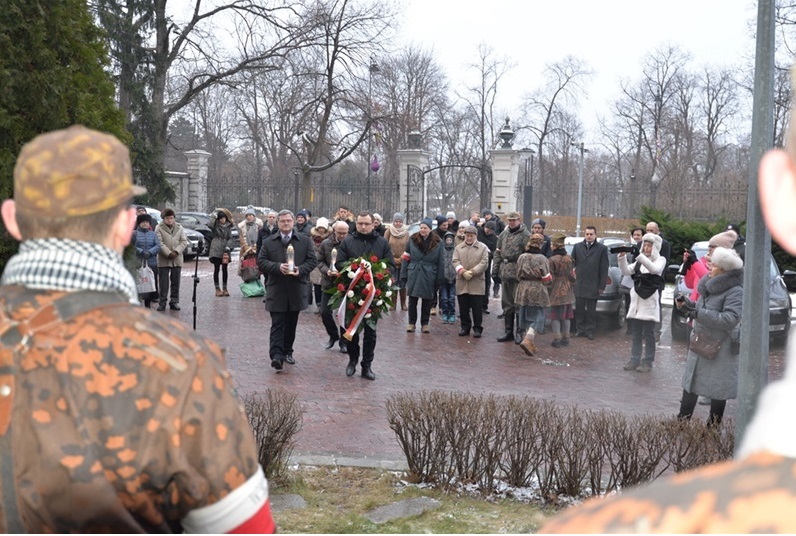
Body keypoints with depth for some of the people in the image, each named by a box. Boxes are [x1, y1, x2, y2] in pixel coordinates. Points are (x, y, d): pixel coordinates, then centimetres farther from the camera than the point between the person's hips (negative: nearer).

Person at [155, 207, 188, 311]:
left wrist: (176, 252, -12)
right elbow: (159, 243, -10)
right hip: (163, 260, -3)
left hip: (177, 259, 3)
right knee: (163, 282, -1)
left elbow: (184, 241, 4)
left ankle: (174, 301, 14)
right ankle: (162, 302, 5)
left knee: (175, 282, 7)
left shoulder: (179, 228, 9)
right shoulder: (159, 228, -2)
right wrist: (168, 253, -18)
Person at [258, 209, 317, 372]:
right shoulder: (269, 242, 5)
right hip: (276, 290, -2)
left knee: (291, 324, 12)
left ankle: (287, 352, 25)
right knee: (277, 324, -7)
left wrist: (300, 270, -15)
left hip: (296, 290, 2)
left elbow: (312, 260, 4)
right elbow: (261, 262, 0)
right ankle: (276, 355, -14)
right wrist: (278, 267, -15)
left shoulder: (305, 240, 6)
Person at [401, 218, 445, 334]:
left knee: (427, 301, 10)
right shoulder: (412, 240, 0)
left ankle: (425, 324, 21)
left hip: (429, 277, -1)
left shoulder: (437, 243, -3)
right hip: (413, 275, 1)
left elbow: (440, 262, -1)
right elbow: (406, 258, 2)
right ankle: (411, 323, 18)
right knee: (412, 300, 6)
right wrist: (404, 275, -1)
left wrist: (439, 279, -4)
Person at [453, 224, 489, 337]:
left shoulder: (483, 247, 4)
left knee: (477, 307, -1)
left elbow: (484, 263, -4)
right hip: (462, 283, 3)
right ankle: (465, 327, 19)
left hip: (477, 283, -2)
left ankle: (478, 328, 8)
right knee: (463, 307, 8)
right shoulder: (458, 248, 12)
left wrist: (472, 272, -15)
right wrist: (462, 271, -16)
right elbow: (455, 261, 2)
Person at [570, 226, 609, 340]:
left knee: (591, 310, 4)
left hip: (593, 285, -2)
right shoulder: (577, 247, 8)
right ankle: (580, 329, 16)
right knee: (579, 308, 7)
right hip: (579, 284, 3)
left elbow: (604, 269, 0)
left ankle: (590, 330, 12)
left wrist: (601, 286, -4)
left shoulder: (602, 249, 1)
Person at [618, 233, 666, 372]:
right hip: (636, 301, 5)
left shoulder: (660, 260, -1)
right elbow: (626, 271, 1)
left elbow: (655, 269, -23)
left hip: (650, 302, -5)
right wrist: (622, 257, -15)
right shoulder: (639, 261, 13)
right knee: (636, 333, 8)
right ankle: (635, 360, 13)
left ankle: (648, 362, 6)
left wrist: (639, 255, -31)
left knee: (648, 334, 0)